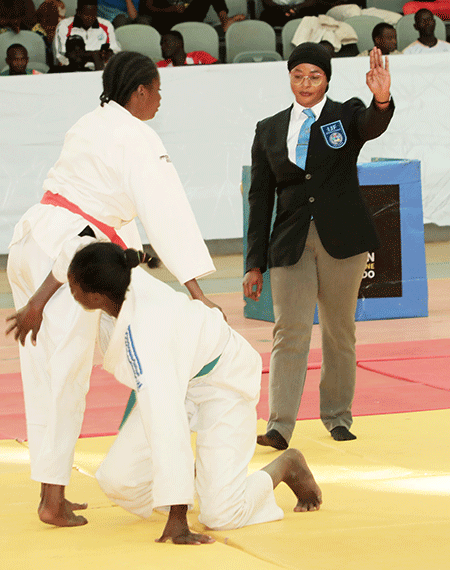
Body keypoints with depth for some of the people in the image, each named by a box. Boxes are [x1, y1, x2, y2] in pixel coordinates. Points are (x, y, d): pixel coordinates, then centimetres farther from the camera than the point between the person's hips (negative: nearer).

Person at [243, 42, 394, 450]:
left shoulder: (347, 115, 3)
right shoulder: (269, 131, 8)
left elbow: (372, 127, -22)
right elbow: (260, 198, 8)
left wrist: (382, 101, -46)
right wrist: (255, 263, 4)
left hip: (343, 239, 0)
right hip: (291, 243, 1)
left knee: (339, 331, 8)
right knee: (290, 332, -8)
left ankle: (337, 416, 23)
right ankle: (280, 428, -13)